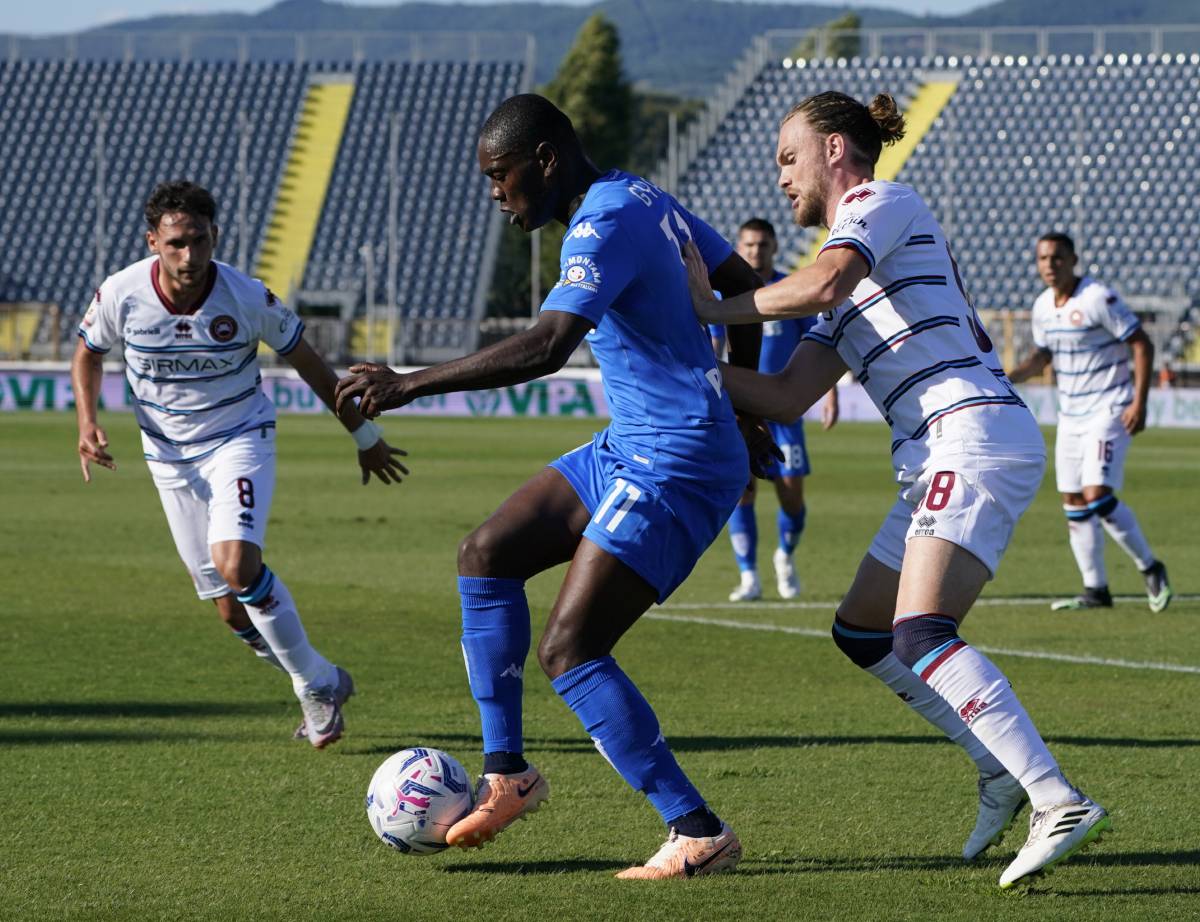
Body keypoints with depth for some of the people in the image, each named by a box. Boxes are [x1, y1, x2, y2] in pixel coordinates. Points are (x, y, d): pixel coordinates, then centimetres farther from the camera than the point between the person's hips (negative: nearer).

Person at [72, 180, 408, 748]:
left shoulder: (247, 298, -19)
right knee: (232, 610, 1)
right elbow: (88, 353, 7)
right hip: (169, 455, 3)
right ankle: (322, 687, 23)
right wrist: (87, 424, -10)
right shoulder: (121, 295, -15)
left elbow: (306, 361, -3)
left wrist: (364, 435, 5)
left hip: (240, 441, -3)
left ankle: (316, 684, -8)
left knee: (237, 566, -27)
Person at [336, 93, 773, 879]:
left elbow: (546, 347, -33)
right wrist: (740, 406, 27)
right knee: (487, 553, 12)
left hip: (676, 471, -10)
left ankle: (699, 834, -8)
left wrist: (410, 385, -31)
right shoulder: (646, 200, 11)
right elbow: (746, 286, 20)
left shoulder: (607, 226, -19)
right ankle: (507, 774, 17)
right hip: (630, 451, 10)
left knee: (569, 650, -13)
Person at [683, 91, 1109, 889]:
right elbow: (787, 398, 22)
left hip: (974, 436, -10)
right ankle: (1003, 772, 14)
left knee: (921, 635, -24)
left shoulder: (883, 203, 1)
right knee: (862, 634, 16)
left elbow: (823, 282, -21)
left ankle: (1060, 805, -31)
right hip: (940, 458, 10)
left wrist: (716, 310, -9)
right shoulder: (852, 288, 28)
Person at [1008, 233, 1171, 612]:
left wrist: (1139, 403, -20)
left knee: (1097, 495, -18)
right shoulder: (1042, 306, 6)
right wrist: (1008, 378, 1)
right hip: (1070, 416, 7)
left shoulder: (1099, 299, -16)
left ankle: (1150, 569, -1)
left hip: (1109, 412, -7)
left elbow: (1142, 345, -14)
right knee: (1074, 504, 4)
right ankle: (1095, 590, 12)